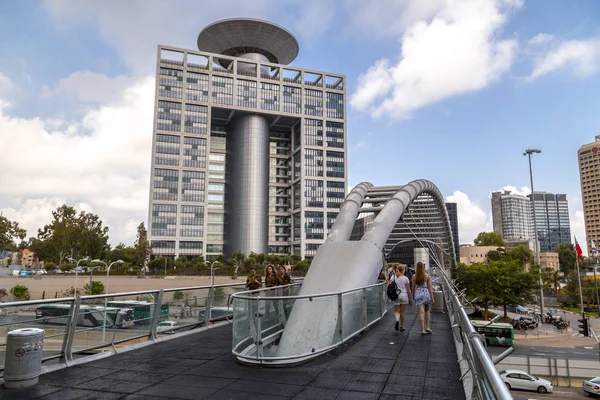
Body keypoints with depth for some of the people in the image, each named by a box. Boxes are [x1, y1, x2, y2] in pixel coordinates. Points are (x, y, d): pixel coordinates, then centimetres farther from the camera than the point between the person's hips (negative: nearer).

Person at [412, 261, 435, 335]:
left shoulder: (414, 276, -1)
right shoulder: (427, 276, -2)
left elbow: (413, 287, 3)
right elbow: (430, 287, -3)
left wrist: (413, 297, 14)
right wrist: (432, 298, 1)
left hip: (418, 294, 0)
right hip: (426, 293, 0)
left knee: (421, 312, -1)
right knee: (427, 311, 19)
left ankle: (423, 330, -3)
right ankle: (427, 327, 17)